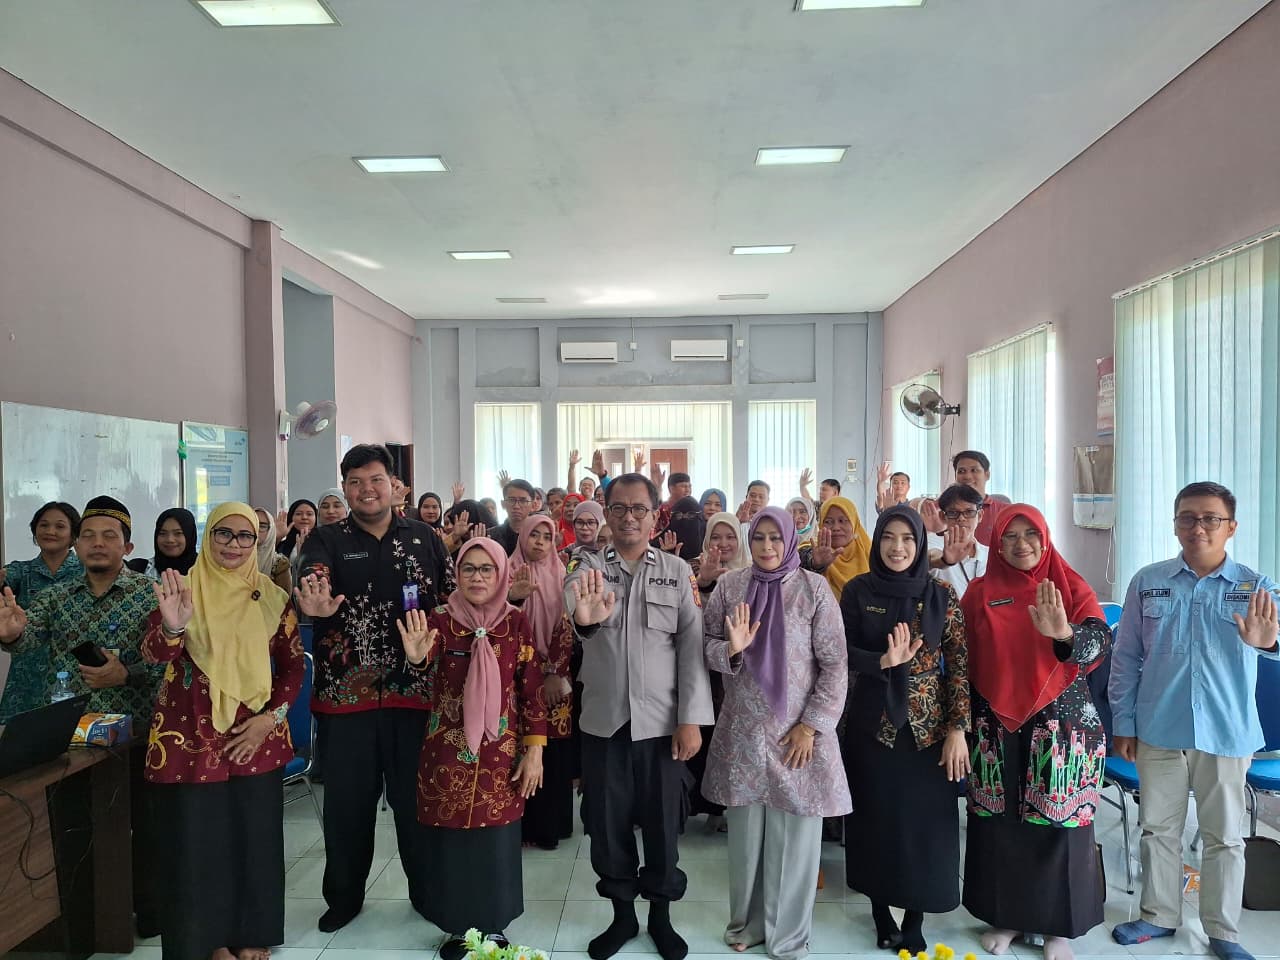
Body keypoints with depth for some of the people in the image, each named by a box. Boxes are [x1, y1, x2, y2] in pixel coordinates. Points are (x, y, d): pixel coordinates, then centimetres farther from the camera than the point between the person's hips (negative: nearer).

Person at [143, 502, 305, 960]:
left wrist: (271, 718, -8)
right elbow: (154, 653, -16)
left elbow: (294, 665, 6)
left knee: (254, 840, 9)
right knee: (195, 844, 4)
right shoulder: (183, 589, -2)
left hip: (256, 740, 2)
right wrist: (172, 627, -38)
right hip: (190, 738, -1)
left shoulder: (273, 599, 3)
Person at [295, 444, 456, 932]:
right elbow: (311, 581, -21)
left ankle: (427, 890, 30)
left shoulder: (424, 538, 5)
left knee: (417, 797, 12)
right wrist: (316, 606, -43)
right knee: (348, 801, 11)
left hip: (414, 688, 1)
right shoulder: (327, 540, 0)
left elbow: (452, 599, 10)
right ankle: (344, 895, 32)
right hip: (346, 692, -1)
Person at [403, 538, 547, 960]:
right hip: (446, 753, 0)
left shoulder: (516, 622, -3)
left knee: (497, 841, 10)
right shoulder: (439, 620, -5)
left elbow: (531, 689, -1)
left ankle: (494, 926, 31)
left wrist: (534, 750, -3)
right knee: (450, 841, 9)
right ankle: (457, 926, 31)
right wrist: (416, 657, -46)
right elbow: (426, 669, -23)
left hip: (500, 753, 1)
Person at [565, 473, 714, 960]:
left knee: (662, 821, 11)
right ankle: (622, 914, 32)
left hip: (661, 721, 0)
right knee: (608, 822, 12)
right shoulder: (588, 567, 0)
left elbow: (692, 647, -2)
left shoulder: (677, 572, 1)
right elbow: (574, 602, -24)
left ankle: (661, 915, 31)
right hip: (603, 720, 1)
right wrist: (585, 616, -48)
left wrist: (691, 719, -9)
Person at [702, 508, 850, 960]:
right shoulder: (729, 586, 1)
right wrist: (732, 648, -17)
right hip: (742, 730, 2)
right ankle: (746, 922, 34)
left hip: (798, 732, -2)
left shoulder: (813, 589, -6)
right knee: (745, 832, 12)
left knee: (794, 835, 5)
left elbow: (835, 664, -6)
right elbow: (705, 646, 5)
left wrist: (811, 726, -10)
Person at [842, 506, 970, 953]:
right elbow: (841, 652, -4)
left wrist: (958, 729, -7)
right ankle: (881, 914, 27)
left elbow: (959, 664, -3)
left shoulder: (942, 594, -3)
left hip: (928, 726, 0)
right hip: (871, 723, 0)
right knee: (876, 818, 9)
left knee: (925, 820, 5)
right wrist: (883, 661, -22)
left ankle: (914, 924, 21)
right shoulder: (858, 591, -3)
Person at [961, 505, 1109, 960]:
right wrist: (967, 722, 7)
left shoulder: (1070, 587, -1)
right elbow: (965, 660, 7)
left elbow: (1100, 641, -16)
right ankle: (1005, 915, 26)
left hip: (1061, 723, -1)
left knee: (1059, 822, 5)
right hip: (996, 726, 2)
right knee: (999, 823, 8)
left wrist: (1064, 633, -38)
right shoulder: (980, 592, 3)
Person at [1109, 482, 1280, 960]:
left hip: (1227, 734, -1)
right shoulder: (1147, 582, -2)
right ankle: (1159, 915, 30)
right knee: (1158, 827, 13)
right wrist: (1124, 725, 1)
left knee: (1225, 835, 12)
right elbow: (1126, 657, 2)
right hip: (1158, 730, 1)